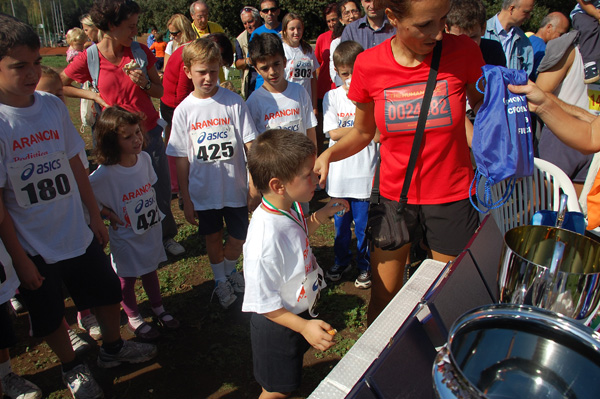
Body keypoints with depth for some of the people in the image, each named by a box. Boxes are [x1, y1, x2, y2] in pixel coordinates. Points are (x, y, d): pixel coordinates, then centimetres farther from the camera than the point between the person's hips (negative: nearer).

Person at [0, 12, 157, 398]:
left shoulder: (53, 105, -5)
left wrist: (96, 217, 9)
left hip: (77, 233, 5)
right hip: (33, 246, -4)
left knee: (108, 292, 20)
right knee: (50, 315, 16)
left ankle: (113, 348, 46)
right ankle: (72, 367, 43)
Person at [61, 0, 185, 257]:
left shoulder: (141, 51, -1)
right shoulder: (89, 59, -7)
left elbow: (160, 91, 6)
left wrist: (144, 83, -14)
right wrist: (94, 96, -4)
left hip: (150, 133, 3)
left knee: (162, 190, 10)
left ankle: (166, 236, 34)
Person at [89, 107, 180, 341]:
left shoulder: (144, 158, -10)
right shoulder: (105, 174, -28)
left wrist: (154, 211, 6)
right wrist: (108, 214, -17)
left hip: (151, 229, 5)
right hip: (125, 236, -5)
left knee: (151, 270, 23)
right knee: (127, 278, 15)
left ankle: (158, 308, 45)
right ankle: (134, 319, 38)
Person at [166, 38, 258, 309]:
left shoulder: (233, 101, -9)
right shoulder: (184, 110, -6)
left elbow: (250, 144, -7)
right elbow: (181, 159, -2)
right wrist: (185, 200, -1)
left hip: (234, 187, 0)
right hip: (203, 191, 1)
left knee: (238, 237, 12)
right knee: (213, 237, 17)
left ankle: (230, 270, 44)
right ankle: (220, 280, 42)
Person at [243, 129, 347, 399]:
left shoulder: (290, 207, -12)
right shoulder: (266, 238, -39)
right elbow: (263, 303, -29)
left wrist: (323, 214, 0)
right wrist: (304, 326, -27)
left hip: (300, 312, 8)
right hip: (276, 325, -8)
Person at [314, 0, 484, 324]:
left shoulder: (462, 51, -11)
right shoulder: (368, 65, -10)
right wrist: (328, 155, -13)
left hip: (451, 199, 0)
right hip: (393, 196, 1)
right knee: (382, 301, 11)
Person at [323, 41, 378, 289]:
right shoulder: (332, 96, 3)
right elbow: (334, 133, -8)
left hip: (364, 173, -2)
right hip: (339, 173, 2)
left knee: (363, 224, 8)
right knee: (340, 223, 16)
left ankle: (365, 266, 29)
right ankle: (342, 260, 38)